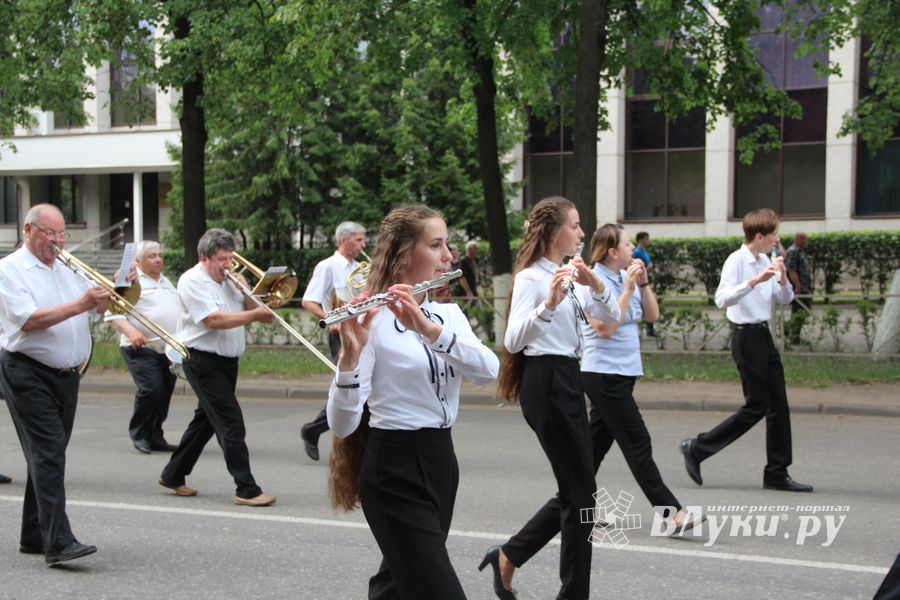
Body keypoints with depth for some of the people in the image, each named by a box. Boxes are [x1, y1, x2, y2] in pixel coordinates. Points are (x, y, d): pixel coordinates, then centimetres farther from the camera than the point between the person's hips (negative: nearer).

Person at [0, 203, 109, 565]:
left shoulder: (66, 271, 18)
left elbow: (95, 310, 20)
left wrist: (108, 294, -1)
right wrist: (78, 305, -23)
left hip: (66, 375, 7)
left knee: (49, 455, 11)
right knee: (48, 454, -14)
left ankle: (34, 537, 20)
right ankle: (58, 542, -19)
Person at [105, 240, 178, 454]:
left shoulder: (166, 282, 22)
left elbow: (178, 310, 30)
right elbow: (113, 313, -9)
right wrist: (131, 332, -23)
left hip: (169, 349, 7)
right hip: (142, 348, -7)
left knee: (164, 394, 5)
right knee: (151, 389, -17)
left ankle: (155, 438, 15)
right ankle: (139, 434, 2)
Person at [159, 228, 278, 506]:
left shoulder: (228, 280, 12)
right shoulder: (192, 281, -12)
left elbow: (253, 311, 12)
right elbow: (214, 319, -24)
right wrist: (255, 315, -24)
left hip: (227, 361, 9)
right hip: (204, 361, -9)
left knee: (206, 420, 17)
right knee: (231, 423, -12)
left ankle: (173, 475, 30)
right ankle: (246, 489, -10)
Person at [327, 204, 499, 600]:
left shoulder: (449, 314, 7)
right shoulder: (372, 320, -14)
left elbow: (489, 369, -14)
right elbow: (341, 424, -21)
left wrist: (429, 329, -28)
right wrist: (350, 355, -37)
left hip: (440, 461, 8)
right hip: (393, 469, -8)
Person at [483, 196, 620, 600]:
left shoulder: (570, 275, 14)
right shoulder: (530, 277, -12)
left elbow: (612, 318, 6)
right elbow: (513, 341, -22)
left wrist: (595, 284, -12)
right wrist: (548, 304, -36)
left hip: (568, 381, 9)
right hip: (546, 384, -9)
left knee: (573, 490, 12)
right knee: (580, 491, -3)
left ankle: (507, 557, 23)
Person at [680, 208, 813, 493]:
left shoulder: (766, 261, 10)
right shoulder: (737, 260, -14)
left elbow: (785, 299, 15)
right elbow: (722, 299, -26)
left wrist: (781, 278, -5)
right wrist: (754, 281, -33)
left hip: (763, 335, 8)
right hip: (747, 337, -8)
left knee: (778, 405, 8)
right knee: (756, 406, -5)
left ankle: (777, 473, 15)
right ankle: (697, 448, 6)